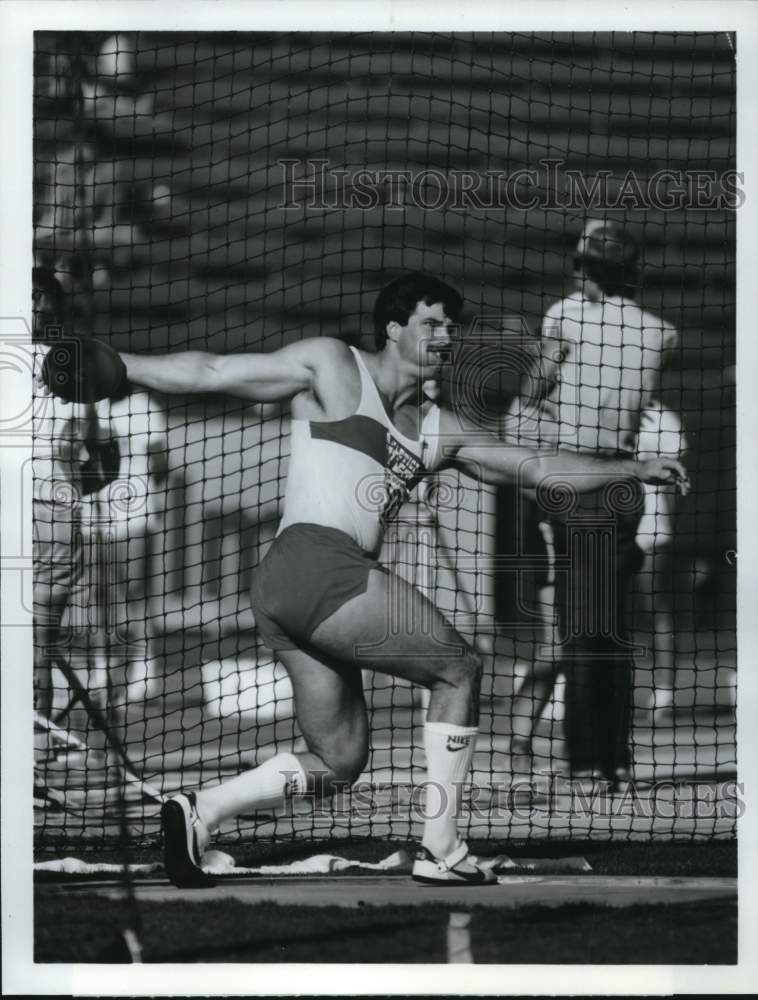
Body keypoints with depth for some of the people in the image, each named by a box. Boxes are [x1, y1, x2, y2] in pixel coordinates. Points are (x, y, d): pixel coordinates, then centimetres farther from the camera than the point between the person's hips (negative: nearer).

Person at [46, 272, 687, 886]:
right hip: (315, 564, -8)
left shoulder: (438, 429, 24)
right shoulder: (333, 367, 5)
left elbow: (535, 467, 26)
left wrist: (633, 471, 21)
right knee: (459, 671, -4)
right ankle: (441, 853, -3)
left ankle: (201, 811, 3)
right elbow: (210, 373, 5)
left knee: (340, 762, 7)